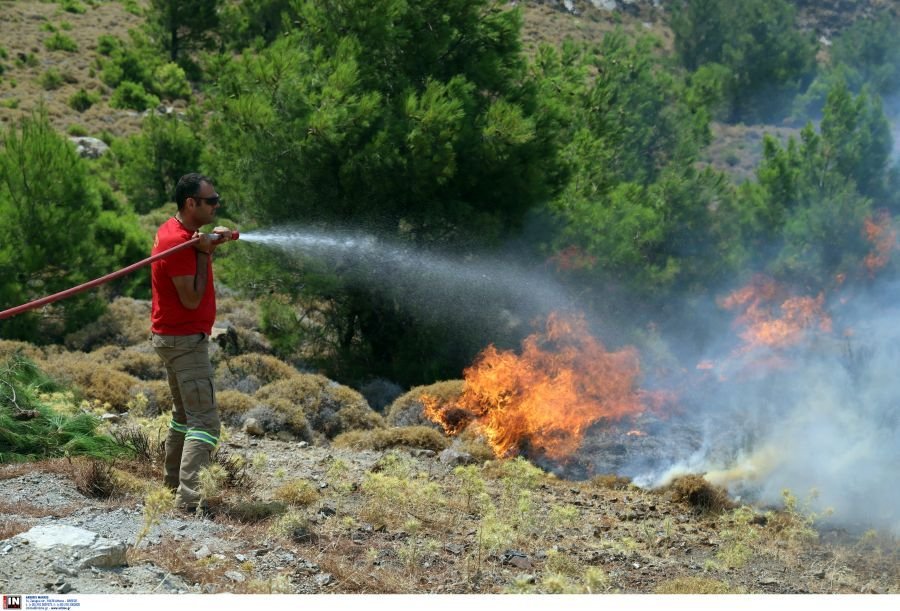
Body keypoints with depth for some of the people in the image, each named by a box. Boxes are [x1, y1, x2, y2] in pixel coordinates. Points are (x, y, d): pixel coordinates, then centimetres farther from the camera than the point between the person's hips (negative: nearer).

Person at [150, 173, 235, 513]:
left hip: (174, 338, 11)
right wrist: (204, 253, -19)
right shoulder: (178, 242, -22)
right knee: (204, 421, -16)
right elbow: (192, 299, -23)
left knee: (185, 414, 22)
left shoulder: (176, 231, 8)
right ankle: (190, 498, -24)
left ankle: (174, 483, 32)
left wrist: (211, 243, 1)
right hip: (185, 340, -11)